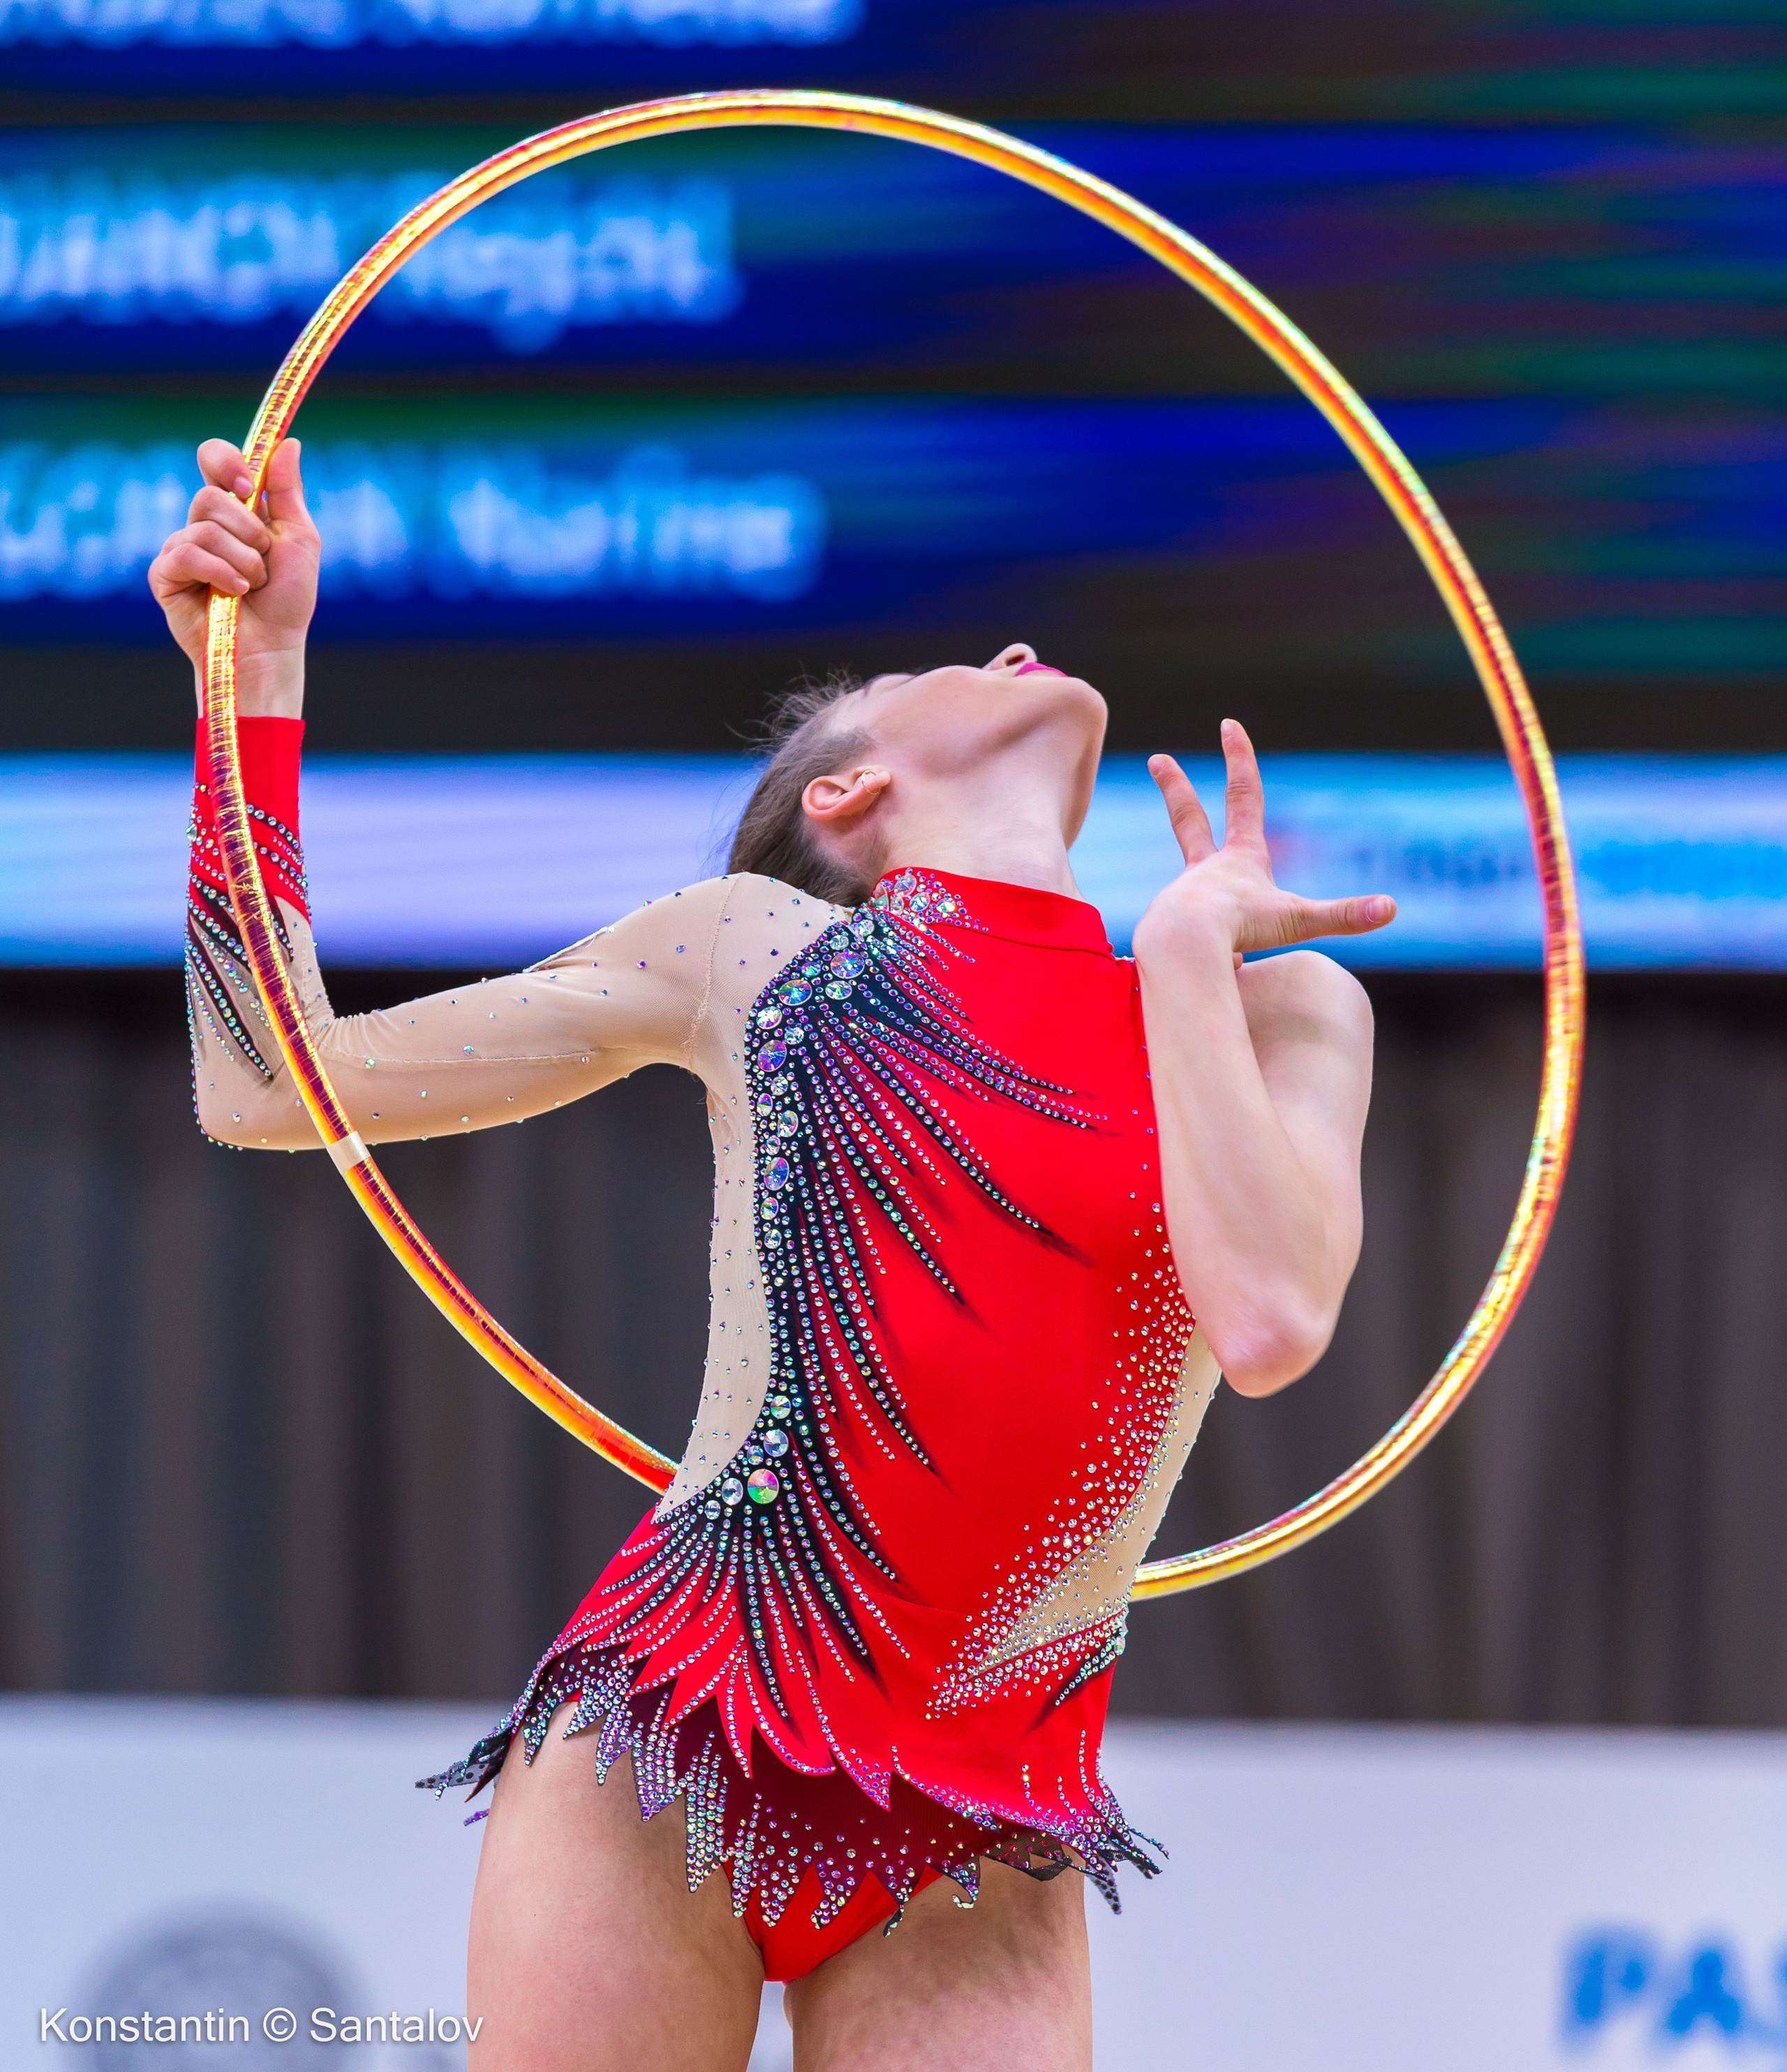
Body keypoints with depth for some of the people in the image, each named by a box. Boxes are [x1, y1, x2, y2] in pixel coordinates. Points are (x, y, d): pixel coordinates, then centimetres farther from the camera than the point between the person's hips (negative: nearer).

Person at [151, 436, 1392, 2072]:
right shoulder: (750, 949, 11)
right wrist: (262, 672, 11)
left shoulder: (1273, 1011, 13)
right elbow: (270, 1086, 12)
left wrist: (1190, 937, 4)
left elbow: (1269, 1323, -8)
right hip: (664, 1768, -1)